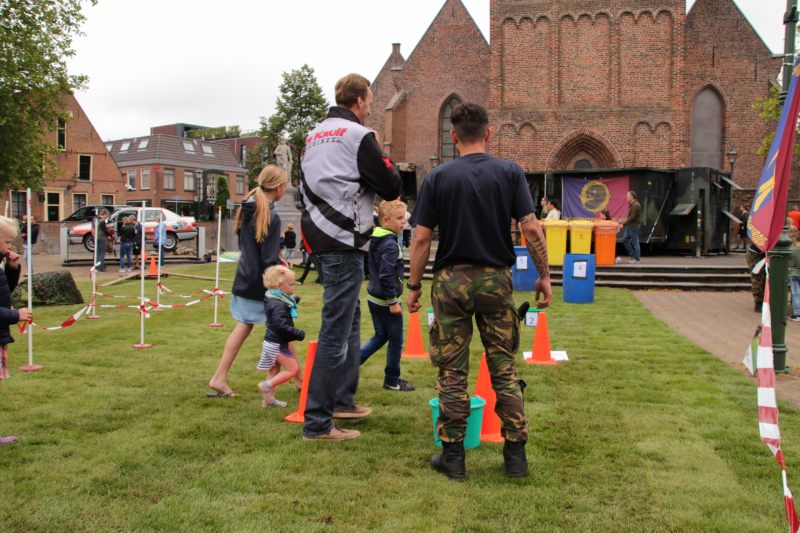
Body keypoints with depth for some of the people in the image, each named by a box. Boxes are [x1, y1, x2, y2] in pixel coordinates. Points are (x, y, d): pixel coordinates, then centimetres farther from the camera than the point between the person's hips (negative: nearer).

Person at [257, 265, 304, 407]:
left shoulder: (273, 299, 9)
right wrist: (299, 334, -21)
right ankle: (267, 385, -6)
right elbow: (282, 325, -29)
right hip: (277, 344, -10)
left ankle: (269, 398, 23)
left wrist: (293, 301, 12)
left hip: (272, 342, 10)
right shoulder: (278, 305, -23)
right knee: (292, 369, -4)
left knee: (275, 371, 16)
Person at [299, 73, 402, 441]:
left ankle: (343, 399, 31)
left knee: (349, 319, 21)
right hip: (343, 243, -9)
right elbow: (391, 188, -10)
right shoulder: (358, 136, -10)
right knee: (336, 330, -6)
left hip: (320, 238, 10)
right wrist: (389, 165, 8)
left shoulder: (315, 136, 17)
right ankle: (317, 423, -2)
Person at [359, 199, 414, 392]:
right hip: (386, 300, -9)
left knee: (380, 336, 21)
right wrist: (393, 302, -21)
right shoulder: (390, 245, -21)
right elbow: (386, 276, -26)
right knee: (395, 340, 6)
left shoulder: (375, 240, 9)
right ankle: (392, 380, 17)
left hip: (373, 297, 9)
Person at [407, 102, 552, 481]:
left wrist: (414, 285, 4)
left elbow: (422, 237, -4)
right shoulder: (510, 173, 1)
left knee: (452, 372, 6)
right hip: (496, 279, 1)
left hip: (451, 280, -1)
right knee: (504, 368, 10)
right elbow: (531, 228, -6)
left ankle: (453, 456, 12)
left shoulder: (438, 177, -1)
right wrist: (544, 275, 4)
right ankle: (516, 454, 14)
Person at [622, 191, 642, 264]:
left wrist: (623, 224, -19)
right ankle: (632, 255, 17)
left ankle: (637, 259, 3)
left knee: (635, 242, -4)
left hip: (634, 226, -10)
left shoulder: (636, 205, -16)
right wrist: (624, 223, 13)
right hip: (629, 226, 10)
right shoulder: (631, 204, 16)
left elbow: (632, 217, -21)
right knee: (625, 240, 10)